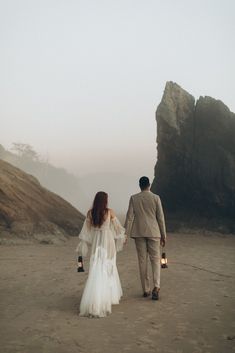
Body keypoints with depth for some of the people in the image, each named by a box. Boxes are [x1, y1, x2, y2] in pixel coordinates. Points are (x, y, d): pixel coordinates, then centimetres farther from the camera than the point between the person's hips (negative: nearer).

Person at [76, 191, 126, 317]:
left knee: (96, 270, 8)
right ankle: (111, 295, 17)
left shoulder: (90, 213, -3)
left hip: (96, 243, 2)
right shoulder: (110, 212, -8)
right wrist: (123, 236, 22)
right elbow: (117, 227, 3)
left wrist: (82, 246, 7)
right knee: (109, 268, 12)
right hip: (108, 242, -2)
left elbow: (86, 231, -1)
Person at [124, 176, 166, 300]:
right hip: (153, 232, -1)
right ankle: (156, 286, -13)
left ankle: (146, 290, 12)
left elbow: (130, 216, -3)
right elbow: (160, 217, -1)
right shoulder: (155, 198, -2)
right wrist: (163, 235, 6)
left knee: (142, 261, 8)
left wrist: (126, 234, 0)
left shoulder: (133, 198, 0)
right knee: (155, 259, 6)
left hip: (139, 233, 1)